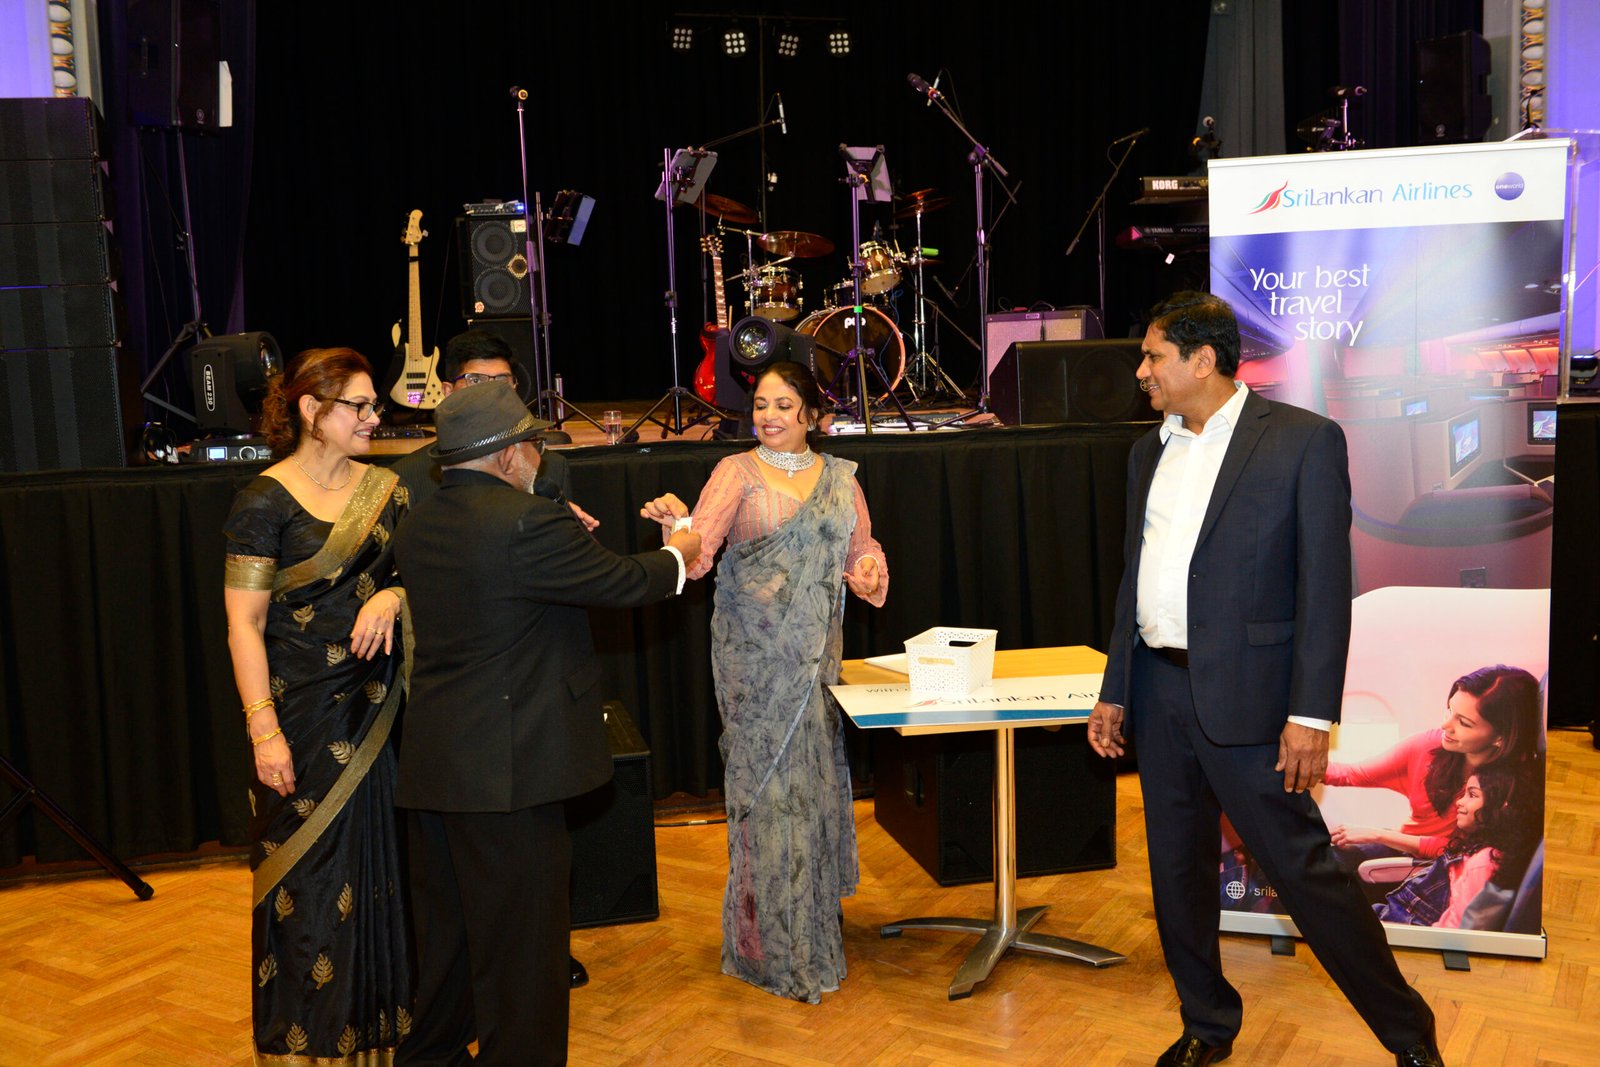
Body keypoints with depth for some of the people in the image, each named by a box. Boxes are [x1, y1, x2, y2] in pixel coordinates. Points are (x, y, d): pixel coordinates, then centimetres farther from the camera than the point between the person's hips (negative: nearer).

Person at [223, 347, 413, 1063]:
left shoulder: (384, 489, 7)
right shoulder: (265, 501, -8)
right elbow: (243, 624, -10)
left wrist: (392, 596, -13)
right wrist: (263, 729, -16)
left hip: (378, 704, 5)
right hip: (304, 711, -5)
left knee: (382, 862, 11)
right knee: (312, 874, 3)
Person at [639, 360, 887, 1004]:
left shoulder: (840, 478, 10)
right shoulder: (737, 473, -2)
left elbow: (863, 549, 15)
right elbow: (697, 555, -13)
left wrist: (869, 569, -7)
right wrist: (676, 522, -34)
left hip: (815, 650, 4)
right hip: (754, 650, -4)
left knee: (814, 776, 9)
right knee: (767, 781, -1)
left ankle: (815, 921, 28)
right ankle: (771, 944, 13)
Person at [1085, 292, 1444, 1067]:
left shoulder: (1304, 440, -7)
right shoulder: (1150, 453, 12)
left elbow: (1326, 585, -11)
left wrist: (1312, 714, -15)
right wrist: (1116, 692, 14)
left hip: (1244, 697, -6)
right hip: (1159, 691, 6)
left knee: (1303, 870, -1)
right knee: (1177, 873, 13)